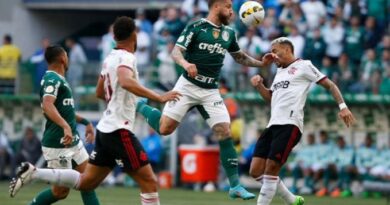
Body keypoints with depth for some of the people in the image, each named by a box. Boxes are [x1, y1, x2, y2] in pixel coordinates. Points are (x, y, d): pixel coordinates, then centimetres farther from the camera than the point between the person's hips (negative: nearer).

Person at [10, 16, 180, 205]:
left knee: (85, 182, 15)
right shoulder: (126, 57, -14)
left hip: (105, 129, 9)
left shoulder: (110, 58, 12)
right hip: (119, 131, -9)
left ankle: (33, 173, 8)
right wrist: (158, 98, -37)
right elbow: (126, 82, -37)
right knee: (149, 182, -5)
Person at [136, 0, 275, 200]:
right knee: (165, 128, -10)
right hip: (188, 86, -4)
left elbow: (240, 57, 25)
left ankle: (235, 186, -4)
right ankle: (141, 107, 23)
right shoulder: (195, 27, -8)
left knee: (225, 133, -8)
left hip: (211, 91, 4)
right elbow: (176, 52, -14)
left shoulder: (229, 33, 9)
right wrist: (185, 63, -35)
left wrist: (261, 63, 10)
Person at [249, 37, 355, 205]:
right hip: (273, 125, 8)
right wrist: (259, 85, 17)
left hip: (290, 125, -8)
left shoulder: (303, 66, 4)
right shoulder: (280, 72, 27)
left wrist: (343, 106, -9)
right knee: (256, 171, 0)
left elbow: (330, 85, 3)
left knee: (270, 170, -16)